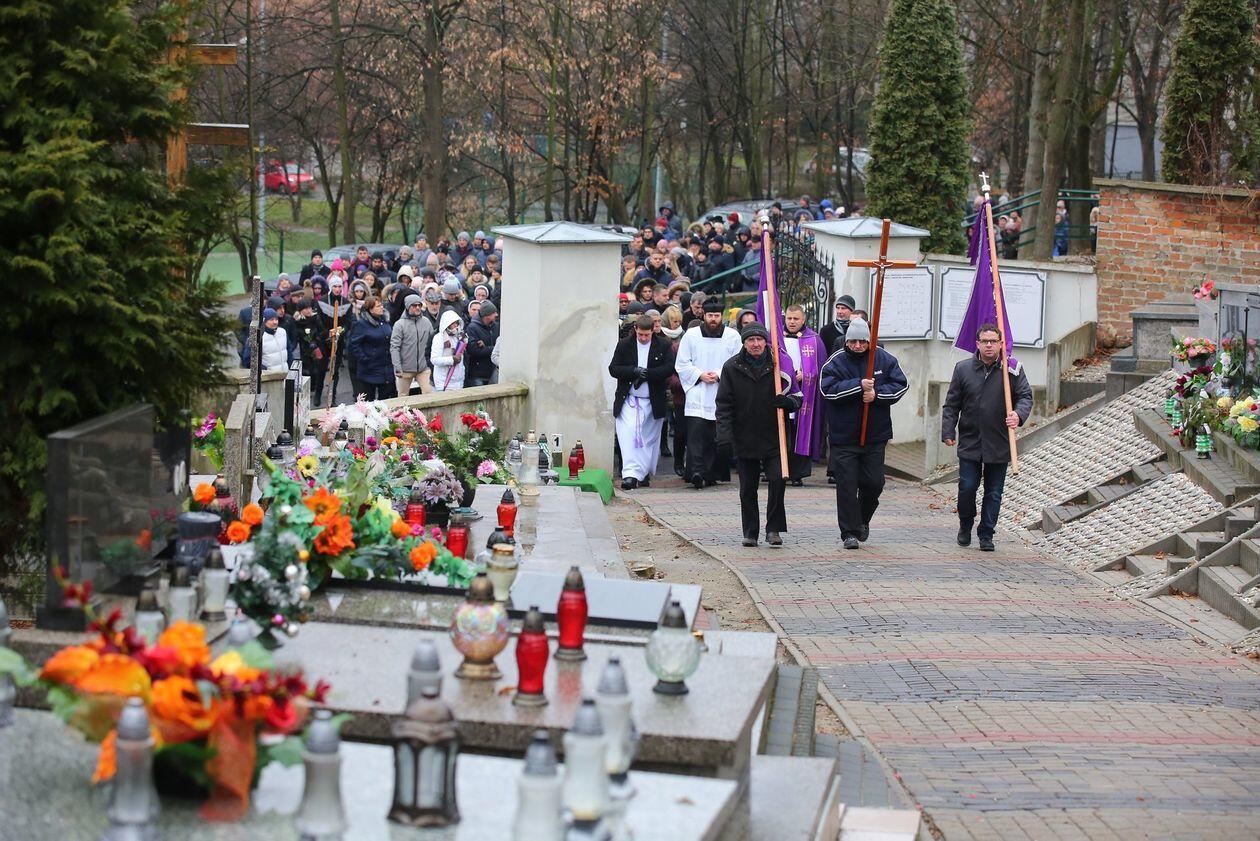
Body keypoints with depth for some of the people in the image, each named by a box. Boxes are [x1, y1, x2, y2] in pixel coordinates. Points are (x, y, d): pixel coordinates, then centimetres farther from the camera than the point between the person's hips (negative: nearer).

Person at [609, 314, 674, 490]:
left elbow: (670, 368, -9)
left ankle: (645, 473, 25)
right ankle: (631, 474, -22)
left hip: (653, 401, 1)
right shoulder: (624, 345, 2)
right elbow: (613, 369, -2)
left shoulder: (663, 345, 1)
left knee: (650, 438, 10)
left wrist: (647, 374, -18)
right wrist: (634, 371, -18)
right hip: (629, 400, -1)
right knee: (628, 434, -17)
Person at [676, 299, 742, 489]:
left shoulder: (732, 336, 5)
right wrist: (700, 375, -8)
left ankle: (711, 473, 11)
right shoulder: (691, 335, 5)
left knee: (715, 436, 3)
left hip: (722, 396, 1)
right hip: (697, 393, -1)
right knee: (696, 433, -15)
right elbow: (682, 364, 6)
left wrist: (719, 375, -10)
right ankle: (697, 471, -24)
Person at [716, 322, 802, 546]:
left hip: (773, 438, 0)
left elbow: (797, 397, 7)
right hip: (744, 440, 1)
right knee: (747, 489, 6)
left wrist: (787, 401, -17)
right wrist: (724, 436, -10)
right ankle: (750, 532, 17)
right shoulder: (732, 367, 0)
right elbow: (723, 405, -1)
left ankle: (774, 528, 0)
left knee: (777, 480, -12)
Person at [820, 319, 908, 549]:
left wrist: (876, 393, -17)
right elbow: (828, 390, -17)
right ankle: (849, 532, 2)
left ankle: (863, 520, 32)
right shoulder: (835, 362, -5)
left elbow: (900, 385, 0)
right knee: (847, 485, -4)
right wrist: (859, 385, -24)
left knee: (874, 482, 6)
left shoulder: (885, 359, 2)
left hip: (876, 435, 2)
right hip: (844, 436, -2)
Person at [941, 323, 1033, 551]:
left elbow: (1025, 396, -2)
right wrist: (948, 432, -1)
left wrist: (1019, 414, -24)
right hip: (969, 442, 0)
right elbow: (951, 404, 7)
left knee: (994, 493, 5)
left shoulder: (1012, 370, 0)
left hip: (999, 444, 0)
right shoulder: (963, 369, 3)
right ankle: (965, 526, 21)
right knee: (967, 487, -3)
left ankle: (986, 535, 15)